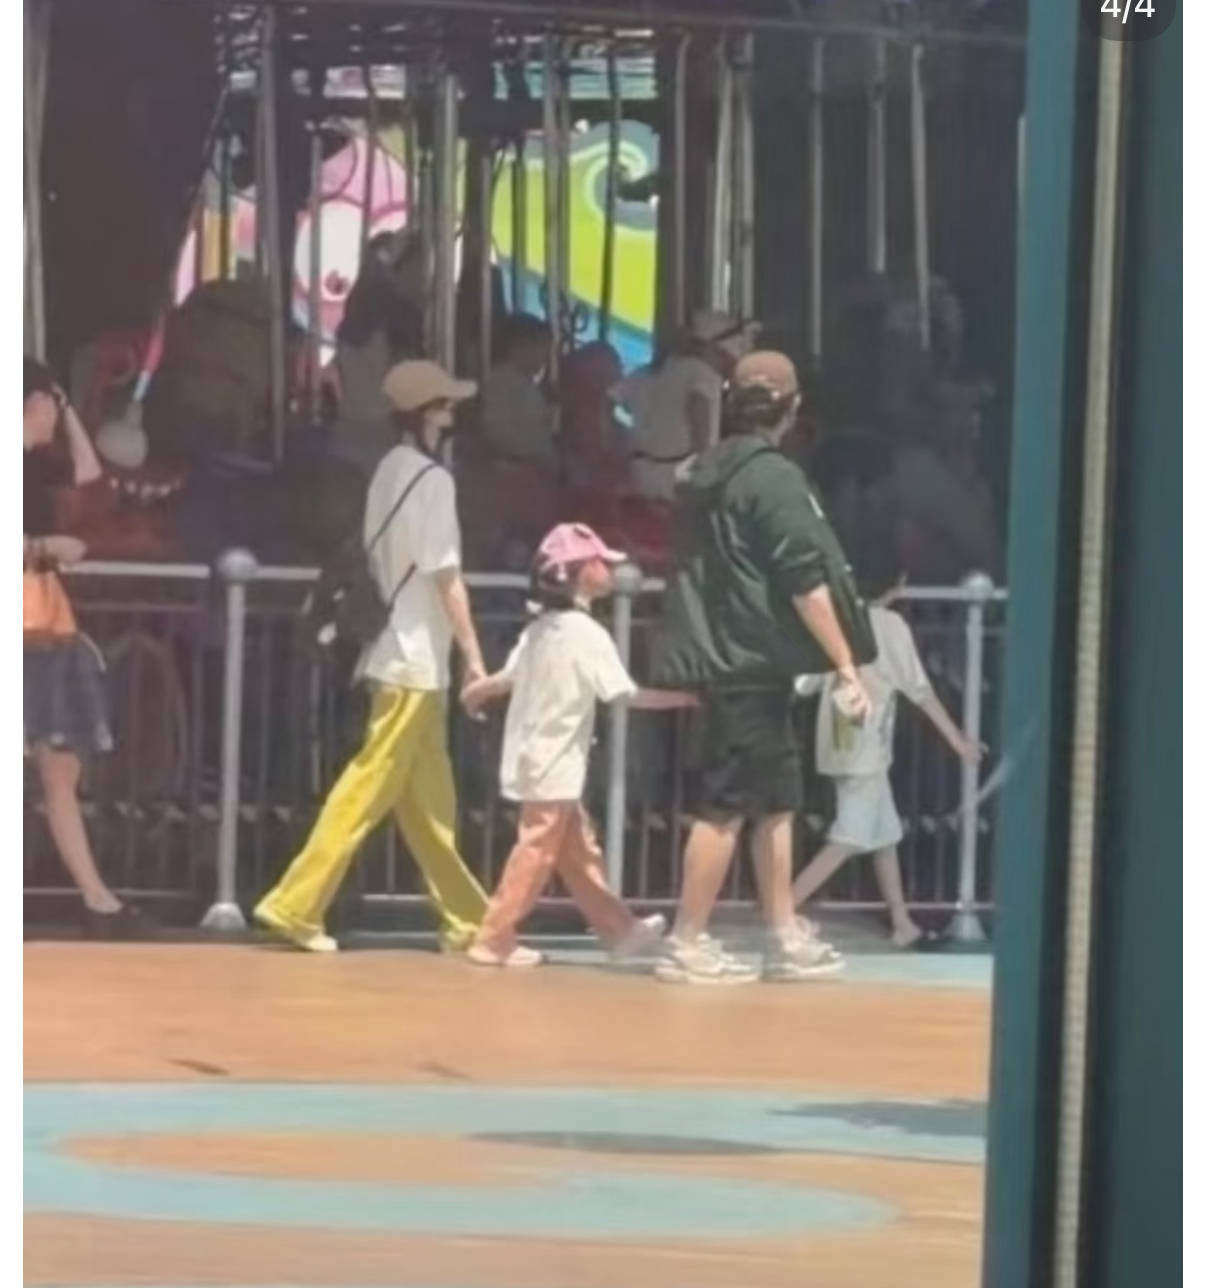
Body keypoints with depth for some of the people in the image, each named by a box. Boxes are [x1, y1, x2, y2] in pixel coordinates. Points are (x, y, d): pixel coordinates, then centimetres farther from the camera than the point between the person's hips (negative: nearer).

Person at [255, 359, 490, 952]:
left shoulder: (390, 472, 11)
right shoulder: (432, 479, -14)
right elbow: (445, 578, -16)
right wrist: (474, 656, -14)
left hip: (398, 654, 9)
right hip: (416, 659, -9)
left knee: (430, 799, 11)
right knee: (367, 790, -7)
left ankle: (466, 919, 16)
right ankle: (296, 904, -8)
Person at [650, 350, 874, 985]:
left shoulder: (706, 473, 13)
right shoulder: (775, 476, -13)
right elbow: (805, 581, -17)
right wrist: (846, 665, -13)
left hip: (718, 655, 9)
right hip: (752, 660, -9)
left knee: (778, 797, 14)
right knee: (727, 802, -5)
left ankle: (785, 938, 16)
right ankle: (688, 942, -3)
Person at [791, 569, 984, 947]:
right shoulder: (890, 624, -8)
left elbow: (805, 682, 8)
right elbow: (919, 690, -9)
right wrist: (957, 739, -4)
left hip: (840, 745, 7)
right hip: (864, 749, -7)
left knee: (886, 835, 14)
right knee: (849, 839, -8)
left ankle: (903, 925, 16)